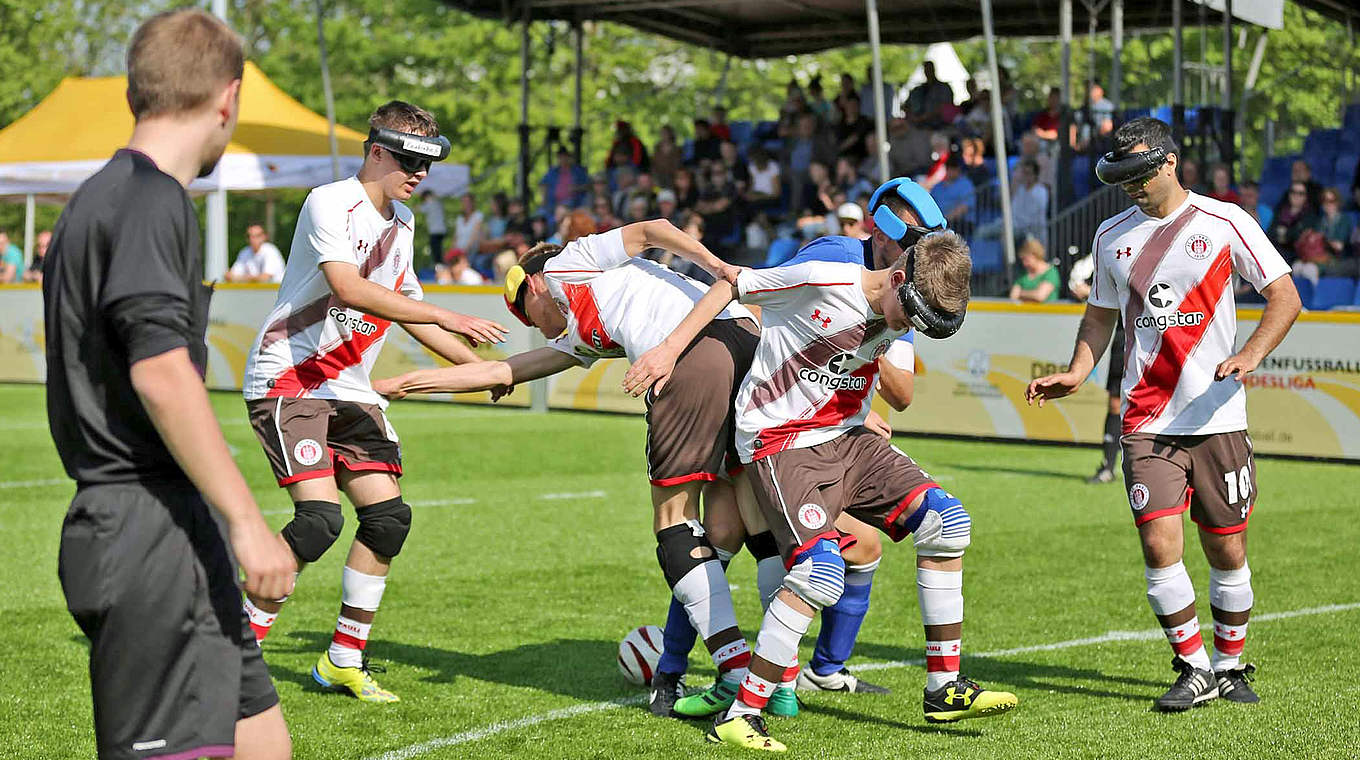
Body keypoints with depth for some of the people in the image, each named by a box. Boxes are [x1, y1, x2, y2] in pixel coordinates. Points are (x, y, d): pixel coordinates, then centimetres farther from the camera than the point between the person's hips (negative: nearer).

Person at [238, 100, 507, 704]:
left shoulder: (402, 223, 12)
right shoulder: (329, 204, -15)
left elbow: (407, 309, 24)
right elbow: (348, 289, -30)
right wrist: (447, 318, -32)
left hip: (349, 391, 8)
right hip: (288, 379, -8)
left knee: (388, 517, -2)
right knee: (320, 517, -21)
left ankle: (343, 660, 11)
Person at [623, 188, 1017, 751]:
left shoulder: (898, 324, 2)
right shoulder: (823, 283, -19)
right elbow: (733, 286, -8)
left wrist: (886, 355, 3)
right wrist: (670, 349, -9)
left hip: (846, 439, 8)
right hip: (781, 442, -8)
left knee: (945, 521, -5)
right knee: (821, 572, -25)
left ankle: (944, 689, 4)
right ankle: (738, 714, -14)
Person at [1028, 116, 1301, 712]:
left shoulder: (1223, 223, -2)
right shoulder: (1113, 236, 10)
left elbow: (1284, 296, -2)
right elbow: (1101, 313, 22)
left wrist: (1249, 355, -18)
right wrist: (1076, 373, 5)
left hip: (1217, 416, -2)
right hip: (1147, 421, 2)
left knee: (1227, 552, 4)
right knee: (1158, 544, -11)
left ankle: (1229, 664, 24)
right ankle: (1195, 670, 2)